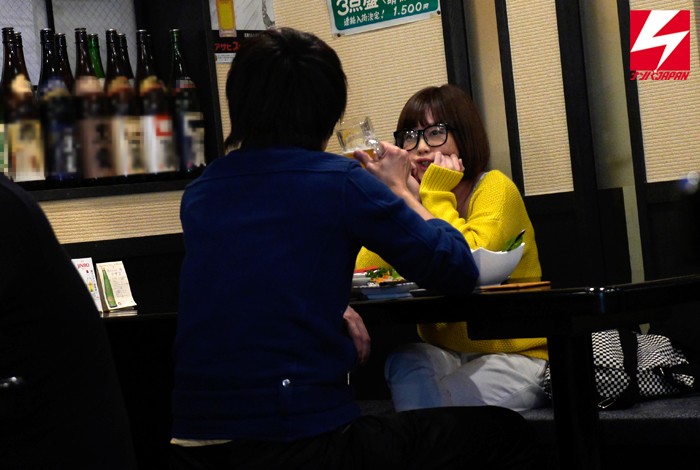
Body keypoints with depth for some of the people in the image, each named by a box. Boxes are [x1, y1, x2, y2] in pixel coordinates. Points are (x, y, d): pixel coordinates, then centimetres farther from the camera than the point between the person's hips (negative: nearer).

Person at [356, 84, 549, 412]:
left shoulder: (494, 188, -8)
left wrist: (438, 195, -17)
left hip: (515, 356, -5)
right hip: (446, 354, 5)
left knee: (426, 406, -27)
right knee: (406, 362, -27)